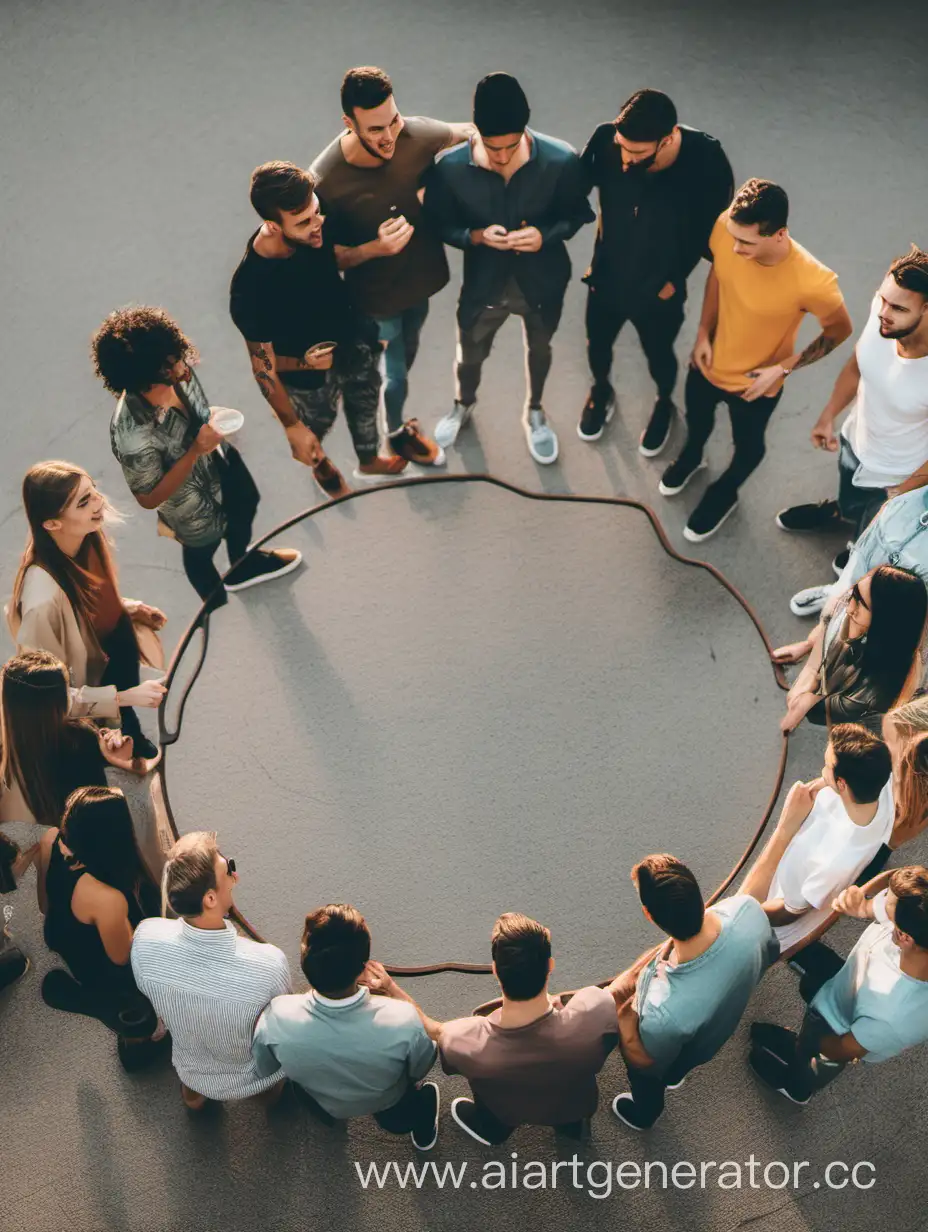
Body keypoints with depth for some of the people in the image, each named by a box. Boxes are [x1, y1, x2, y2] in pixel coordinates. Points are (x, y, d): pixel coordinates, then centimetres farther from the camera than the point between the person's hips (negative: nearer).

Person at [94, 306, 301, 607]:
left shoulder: (175, 372, -27)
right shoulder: (133, 436, -44)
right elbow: (149, 498, -28)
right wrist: (195, 451, -38)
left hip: (221, 461, 6)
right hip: (196, 507, -5)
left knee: (245, 507, 32)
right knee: (201, 551, 26)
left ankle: (242, 568, 67)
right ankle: (221, 607, 60)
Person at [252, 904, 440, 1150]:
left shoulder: (277, 1018, -37)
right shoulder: (403, 1022, -40)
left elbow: (264, 1069, -13)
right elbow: (419, 1070, -16)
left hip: (320, 1107, 2)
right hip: (388, 1107, -1)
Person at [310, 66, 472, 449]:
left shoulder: (416, 134, -24)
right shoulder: (326, 180, -34)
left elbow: (468, 132, -3)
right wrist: (375, 248, -39)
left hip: (420, 274, 5)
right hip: (377, 294, -4)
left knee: (408, 351, 31)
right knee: (395, 371, 17)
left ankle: (392, 404, 63)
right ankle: (398, 433, 49)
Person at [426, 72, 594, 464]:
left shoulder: (561, 160, -25)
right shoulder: (450, 168, -25)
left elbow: (576, 214, -8)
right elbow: (439, 225, -9)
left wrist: (545, 235, -28)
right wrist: (476, 236, -29)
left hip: (542, 282, 0)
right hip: (484, 283, 0)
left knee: (539, 350, 27)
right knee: (470, 355, 24)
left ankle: (534, 412, 57)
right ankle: (463, 405, 59)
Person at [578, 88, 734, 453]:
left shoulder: (706, 160, -30)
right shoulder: (607, 139, -28)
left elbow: (711, 227, -12)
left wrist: (676, 277, -8)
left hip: (659, 288, -2)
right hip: (607, 275, 2)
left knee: (658, 355, 23)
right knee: (597, 344, 26)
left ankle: (664, 404, 56)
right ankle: (601, 390, 60)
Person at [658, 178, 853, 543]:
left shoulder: (812, 282, -38)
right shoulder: (726, 227, -28)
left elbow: (839, 330, -17)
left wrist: (782, 368, -21)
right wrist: (703, 333, -7)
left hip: (756, 383, -3)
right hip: (709, 361, 3)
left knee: (747, 447, 26)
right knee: (696, 422, 32)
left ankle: (723, 494, 59)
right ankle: (691, 457, 67)